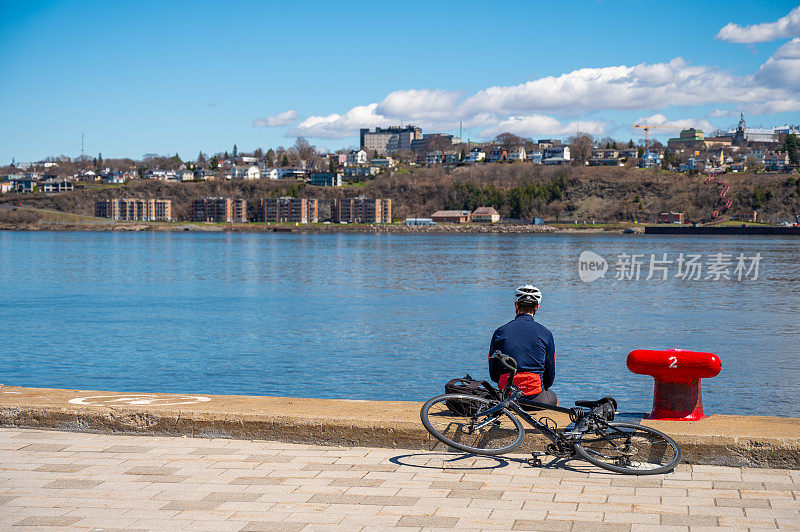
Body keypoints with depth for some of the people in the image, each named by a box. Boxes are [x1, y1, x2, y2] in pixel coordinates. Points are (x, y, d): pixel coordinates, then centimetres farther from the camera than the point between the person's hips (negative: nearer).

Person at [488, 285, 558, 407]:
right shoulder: (545, 333, -2)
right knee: (553, 397, 34)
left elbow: (493, 374, 5)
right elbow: (550, 376, 3)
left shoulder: (500, 333, -1)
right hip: (536, 400, -1)